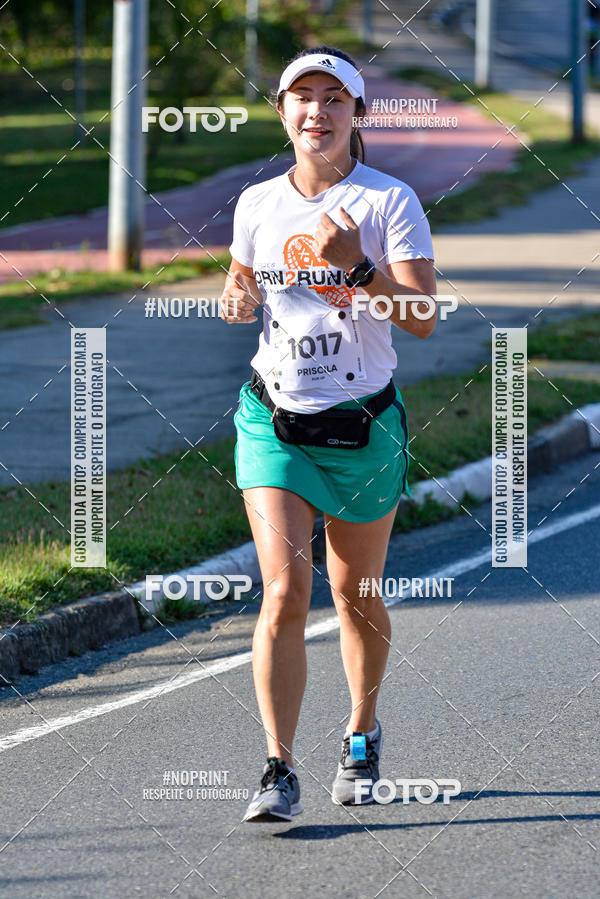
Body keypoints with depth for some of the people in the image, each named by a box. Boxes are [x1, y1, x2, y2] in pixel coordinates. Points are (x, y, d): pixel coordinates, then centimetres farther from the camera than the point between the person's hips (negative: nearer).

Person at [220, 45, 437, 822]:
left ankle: (362, 739, 37)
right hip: (274, 420, 1)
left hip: (364, 424, -1)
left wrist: (355, 264, -29)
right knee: (285, 592, -14)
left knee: (356, 597, 13)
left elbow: (423, 318, -16)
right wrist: (238, 297, -2)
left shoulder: (390, 202, -8)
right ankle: (279, 771, -14)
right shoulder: (257, 204, 3)